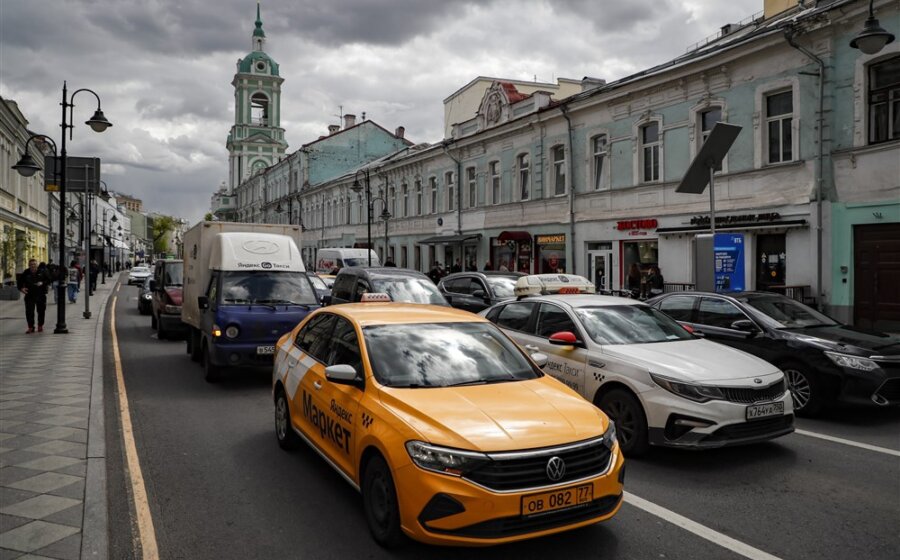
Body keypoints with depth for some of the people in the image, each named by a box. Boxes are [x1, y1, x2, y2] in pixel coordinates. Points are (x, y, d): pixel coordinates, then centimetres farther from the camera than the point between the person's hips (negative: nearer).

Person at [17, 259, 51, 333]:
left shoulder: (42, 272, 0)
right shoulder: (25, 273, 3)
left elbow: (49, 280, 2)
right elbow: (20, 282, 10)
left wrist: (42, 283, -16)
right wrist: (21, 288, -9)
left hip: (41, 295, 0)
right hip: (29, 295, 0)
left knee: (41, 311, 6)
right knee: (29, 312, -3)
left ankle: (40, 326, 21)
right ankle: (30, 327, 6)